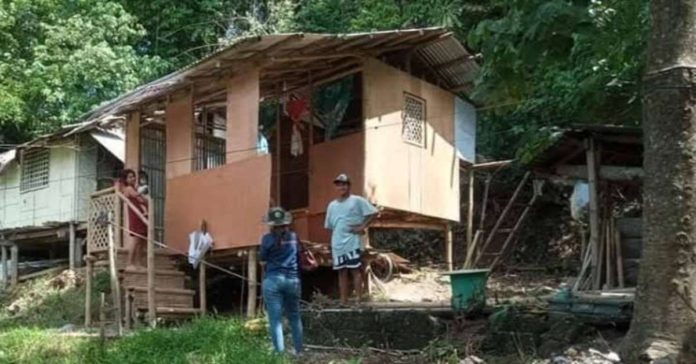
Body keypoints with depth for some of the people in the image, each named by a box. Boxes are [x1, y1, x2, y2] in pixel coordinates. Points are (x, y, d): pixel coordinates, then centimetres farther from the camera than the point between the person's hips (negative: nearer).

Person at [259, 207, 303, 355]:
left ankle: (280, 353, -5)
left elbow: (262, 258, 6)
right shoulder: (294, 237, 6)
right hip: (292, 280, 4)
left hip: (273, 280, -3)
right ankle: (299, 351, 19)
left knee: (275, 319, -2)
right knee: (294, 317, 17)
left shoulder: (268, 238, -5)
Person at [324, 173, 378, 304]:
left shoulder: (357, 201, -2)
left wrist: (363, 227, -11)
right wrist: (336, 236, 10)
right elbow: (329, 226, 21)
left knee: (355, 270, -6)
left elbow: (373, 212, -6)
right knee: (342, 272, 8)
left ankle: (359, 299, -4)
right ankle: (343, 301, 12)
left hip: (352, 243, -5)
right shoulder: (332, 205, 15)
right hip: (337, 244, 5)